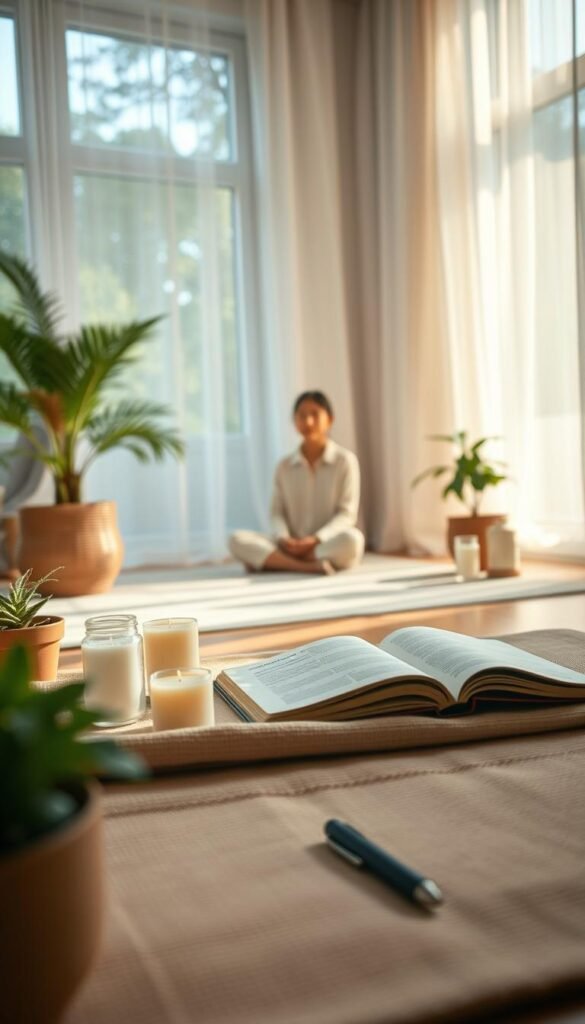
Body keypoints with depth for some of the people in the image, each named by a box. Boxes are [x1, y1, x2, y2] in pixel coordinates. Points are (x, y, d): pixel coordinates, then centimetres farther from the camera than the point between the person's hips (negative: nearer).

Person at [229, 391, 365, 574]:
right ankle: (307, 565, -35)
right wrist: (283, 539, -16)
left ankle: (272, 560, -30)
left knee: (351, 539, -38)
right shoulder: (284, 466, 13)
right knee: (238, 540, -21)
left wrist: (316, 540, -19)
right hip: (292, 546, 3)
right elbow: (277, 512, 7)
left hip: (328, 543, -2)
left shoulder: (345, 460, 3)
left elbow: (347, 514, -4)